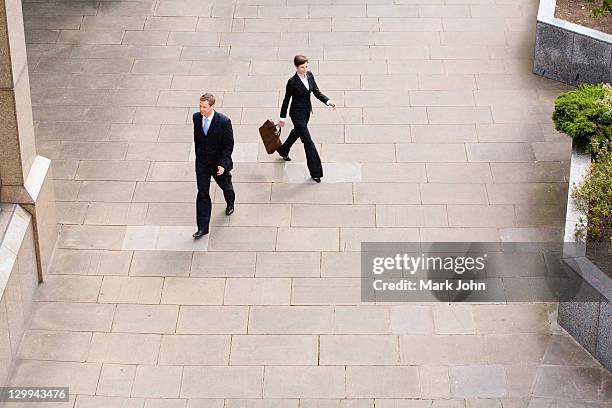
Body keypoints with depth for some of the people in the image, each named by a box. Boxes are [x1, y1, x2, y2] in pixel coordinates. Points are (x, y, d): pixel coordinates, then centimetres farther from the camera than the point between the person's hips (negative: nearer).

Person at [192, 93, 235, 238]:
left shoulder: (224, 121, -23)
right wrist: (198, 156, 13)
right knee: (202, 193, -1)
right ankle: (203, 227, 2)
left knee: (225, 186, 23)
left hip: (218, 162, -3)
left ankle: (230, 204, 57)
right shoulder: (196, 117, -9)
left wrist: (222, 164, -20)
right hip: (202, 162, 3)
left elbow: (229, 144, -16)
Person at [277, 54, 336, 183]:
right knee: (307, 141, -5)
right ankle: (315, 172, 1)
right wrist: (282, 118, -4)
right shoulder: (292, 82, -21)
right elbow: (286, 100, -12)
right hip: (297, 113, -8)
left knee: (297, 132, 30)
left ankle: (283, 150, 58)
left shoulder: (309, 75, -3)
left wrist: (328, 101, -18)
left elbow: (316, 92, 0)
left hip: (306, 111, 8)